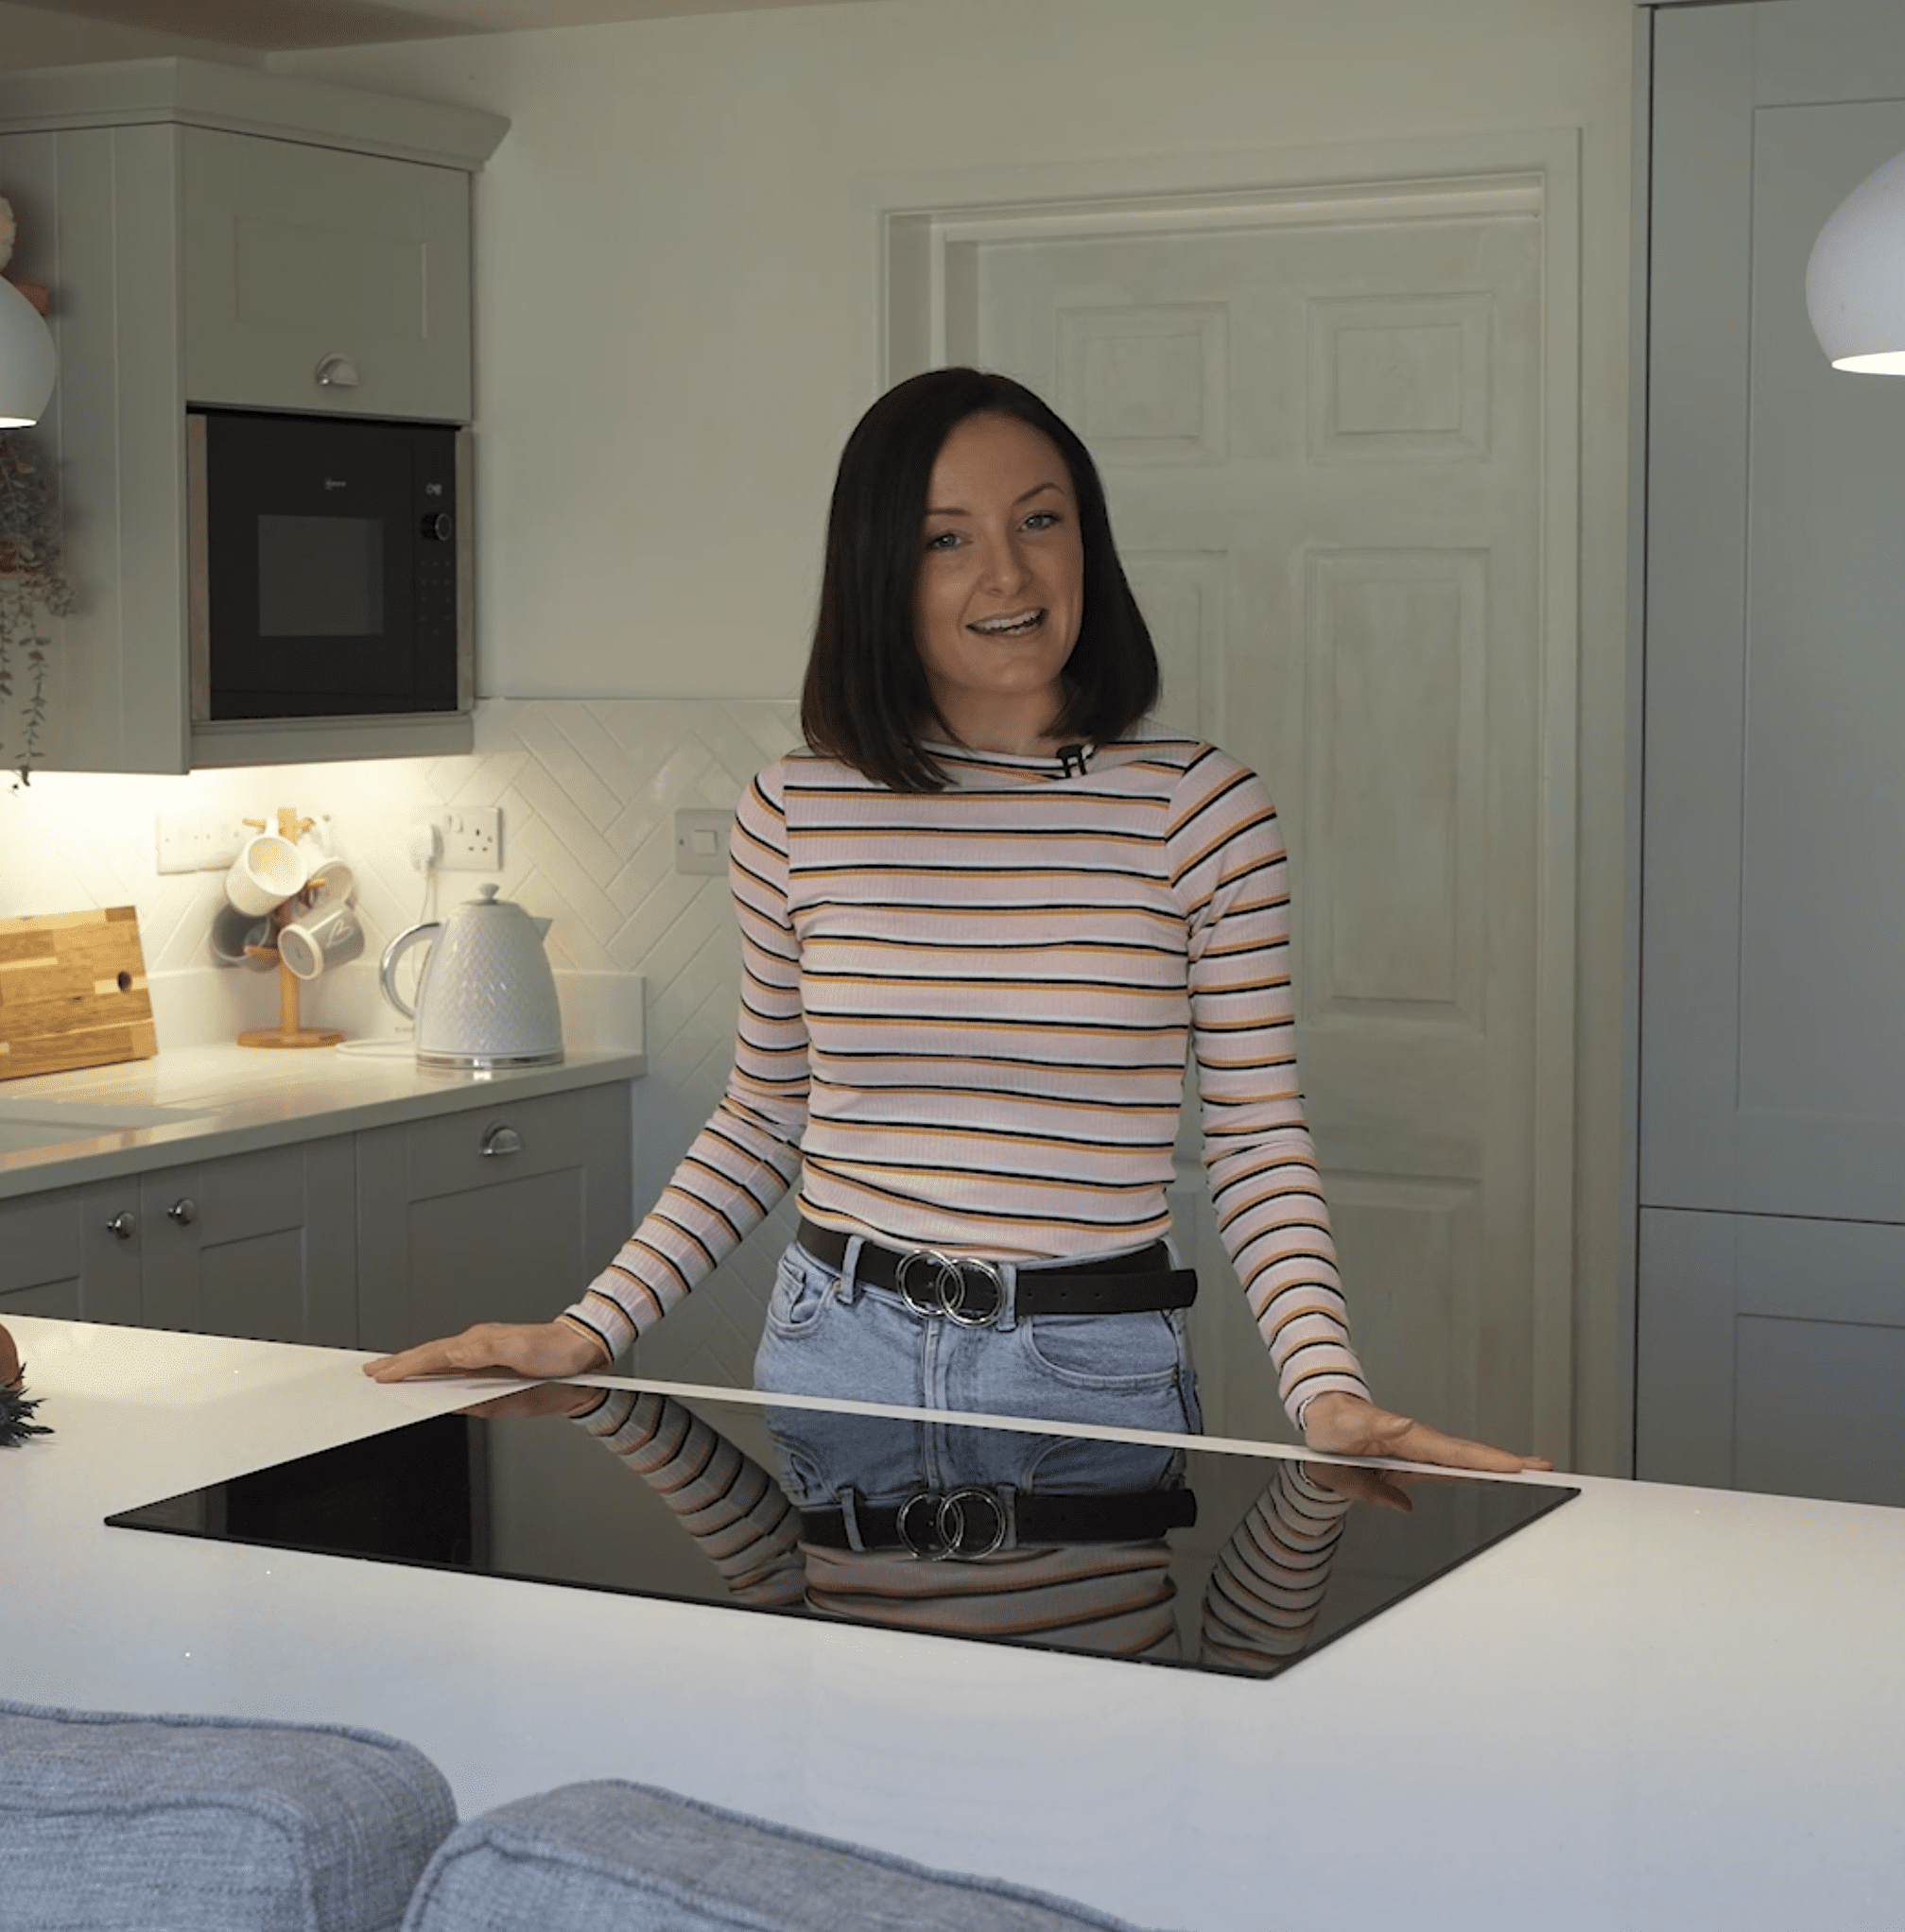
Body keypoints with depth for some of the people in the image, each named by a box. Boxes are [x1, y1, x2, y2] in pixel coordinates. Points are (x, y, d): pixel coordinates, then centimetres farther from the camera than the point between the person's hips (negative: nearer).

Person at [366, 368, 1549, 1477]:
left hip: (1096, 1372, -2)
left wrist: (1330, 1392, -18)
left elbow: (1260, 1146, -4)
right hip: (837, 1356, 2)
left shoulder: (1200, 809, -5)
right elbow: (763, 1121, 10)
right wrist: (590, 1331, 2)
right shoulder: (794, 815, 0)